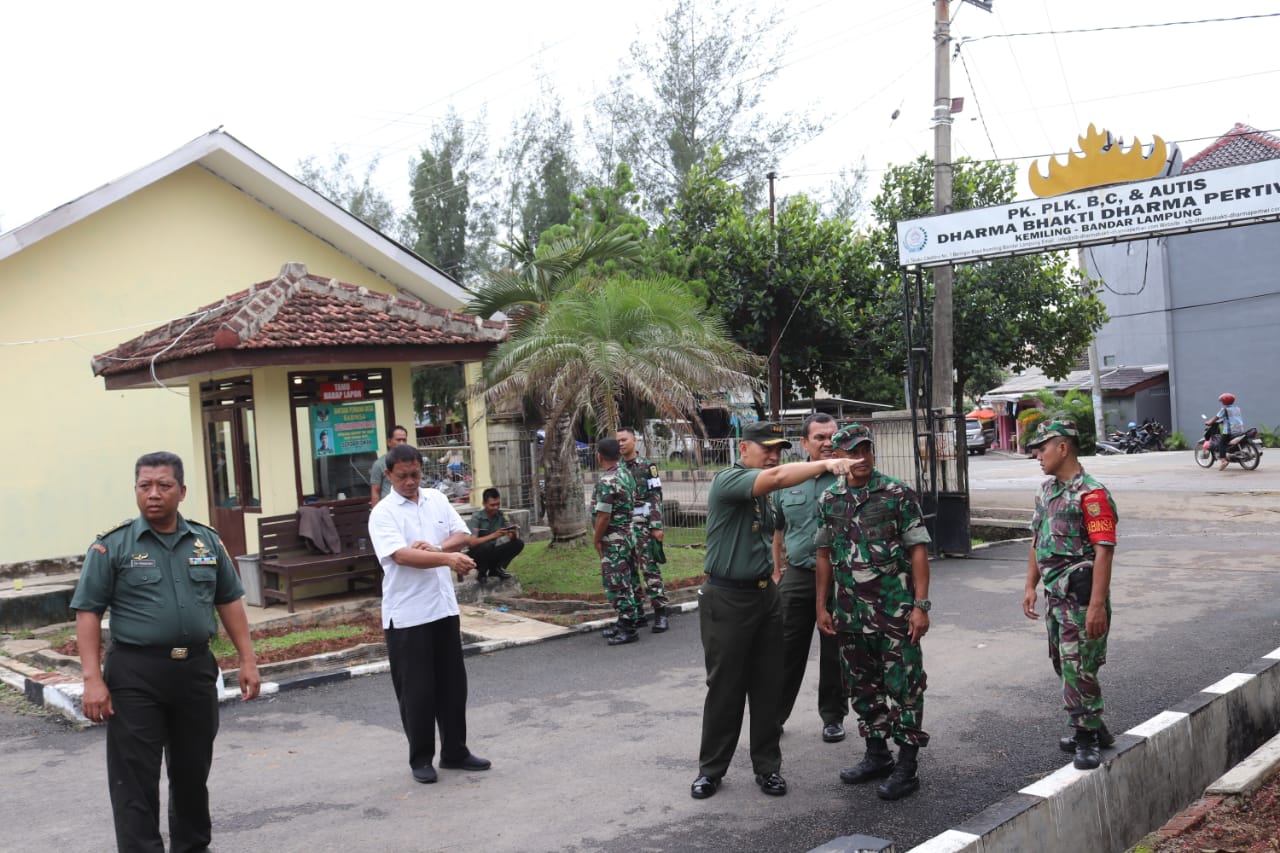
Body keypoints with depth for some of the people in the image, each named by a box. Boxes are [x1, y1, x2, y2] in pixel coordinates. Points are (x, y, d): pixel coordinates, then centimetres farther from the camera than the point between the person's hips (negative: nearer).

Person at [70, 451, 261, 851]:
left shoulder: (207, 541, 7)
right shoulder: (112, 545, -3)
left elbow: (229, 602, 12)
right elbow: (88, 613, -5)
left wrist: (247, 660, 7)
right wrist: (93, 679, -13)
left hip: (196, 670, 4)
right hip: (135, 674, -4)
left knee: (193, 770, 16)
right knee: (135, 777, -1)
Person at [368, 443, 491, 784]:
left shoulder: (437, 500, 7)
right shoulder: (383, 513, -10)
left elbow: (462, 535, 5)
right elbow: (401, 555, -23)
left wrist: (436, 547, -15)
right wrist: (448, 558, -36)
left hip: (444, 607, 5)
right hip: (407, 614, -5)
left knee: (453, 683, 12)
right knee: (416, 690, 2)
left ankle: (455, 752, 25)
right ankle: (420, 758, 16)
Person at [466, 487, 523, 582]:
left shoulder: (501, 515, -4)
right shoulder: (477, 517, -19)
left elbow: (513, 538, -6)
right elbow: (471, 543, -30)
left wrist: (513, 534, -31)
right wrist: (493, 535, -40)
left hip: (492, 553, 5)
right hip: (477, 555, -5)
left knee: (518, 544, -14)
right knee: (486, 547, -38)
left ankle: (496, 569, 0)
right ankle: (482, 572, -8)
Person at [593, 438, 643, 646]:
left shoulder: (606, 482, -21)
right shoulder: (626, 474, 7)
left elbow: (603, 516, -23)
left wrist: (596, 539, -11)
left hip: (613, 540, -9)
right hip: (628, 534, 9)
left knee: (617, 584, -3)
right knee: (623, 583, 16)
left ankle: (628, 629, 1)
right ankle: (625, 623, 25)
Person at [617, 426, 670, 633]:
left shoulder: (647, 466, -2)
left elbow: (656, 497, -6)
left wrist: (657, 526, -13)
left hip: (643, 525, -5)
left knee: (650, 569, -7)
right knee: (628, 570, 8)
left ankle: (660, 613, -5)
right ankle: (636, 613, 16)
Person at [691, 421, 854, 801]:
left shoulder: (761, 493, 13)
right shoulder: (728, 480, -15)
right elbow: (777, 477, -32)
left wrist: (772, 575, 17)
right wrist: (826, 464, -36)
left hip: (765, 595, 8)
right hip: (728, 599, -7)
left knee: (768, 687, 9)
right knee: (725, 688, 2)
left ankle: (767, 766, 19)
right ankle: (711, 768, 16)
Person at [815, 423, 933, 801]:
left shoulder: (898, 494, -7)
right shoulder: (829, 500, 6)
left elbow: (918, 551, -7)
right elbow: (825, 554, 13)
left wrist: (921, 606, -13)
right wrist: (821, 606, 10)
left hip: (896, 610, -5)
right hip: (850, 611, 5)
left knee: (903, 685, -1)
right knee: (862, 685, 14)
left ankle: (906, 766, 9)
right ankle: (876, 755, 28)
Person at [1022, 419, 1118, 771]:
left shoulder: (1091, 494, -16)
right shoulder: (1047, 490, 13)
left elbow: (1104, 551, -20)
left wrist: (1097, 605, -24)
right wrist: (1031, 586, 16)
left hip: (1081, 596, -9)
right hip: (1054, 595, 9)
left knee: (1078, 668, -4)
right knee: (1065, 665, 16)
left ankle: (1088, 739, 9)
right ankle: (1092, 729, 30)